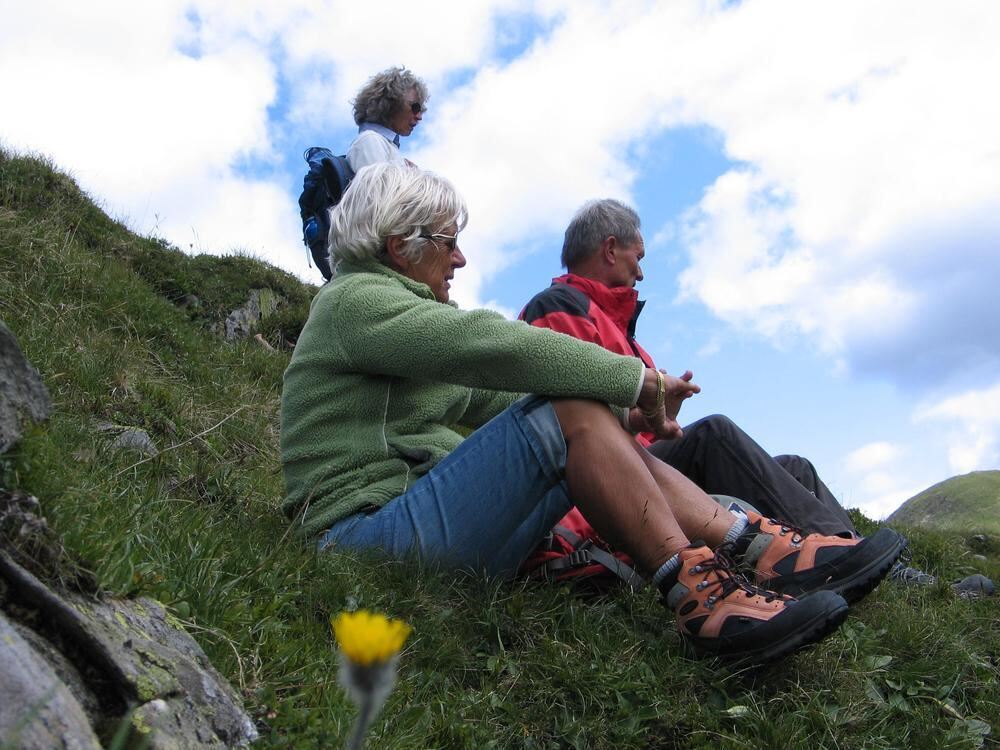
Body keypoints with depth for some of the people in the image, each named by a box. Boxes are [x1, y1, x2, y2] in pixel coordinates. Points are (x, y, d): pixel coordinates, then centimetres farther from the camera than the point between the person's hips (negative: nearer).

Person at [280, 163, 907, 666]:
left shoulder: (399, 306, 25)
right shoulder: (355, 300, -7)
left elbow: (490, 398, 18)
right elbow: (487, 343, -24)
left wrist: (620, 413, 4)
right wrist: (634, 378, -19)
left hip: (424, 522, 9)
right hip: (374, 532, -9)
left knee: (604, 441, -2)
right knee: (569, 414, -24)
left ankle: (770, 551, -11)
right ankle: (700, 596, -26)